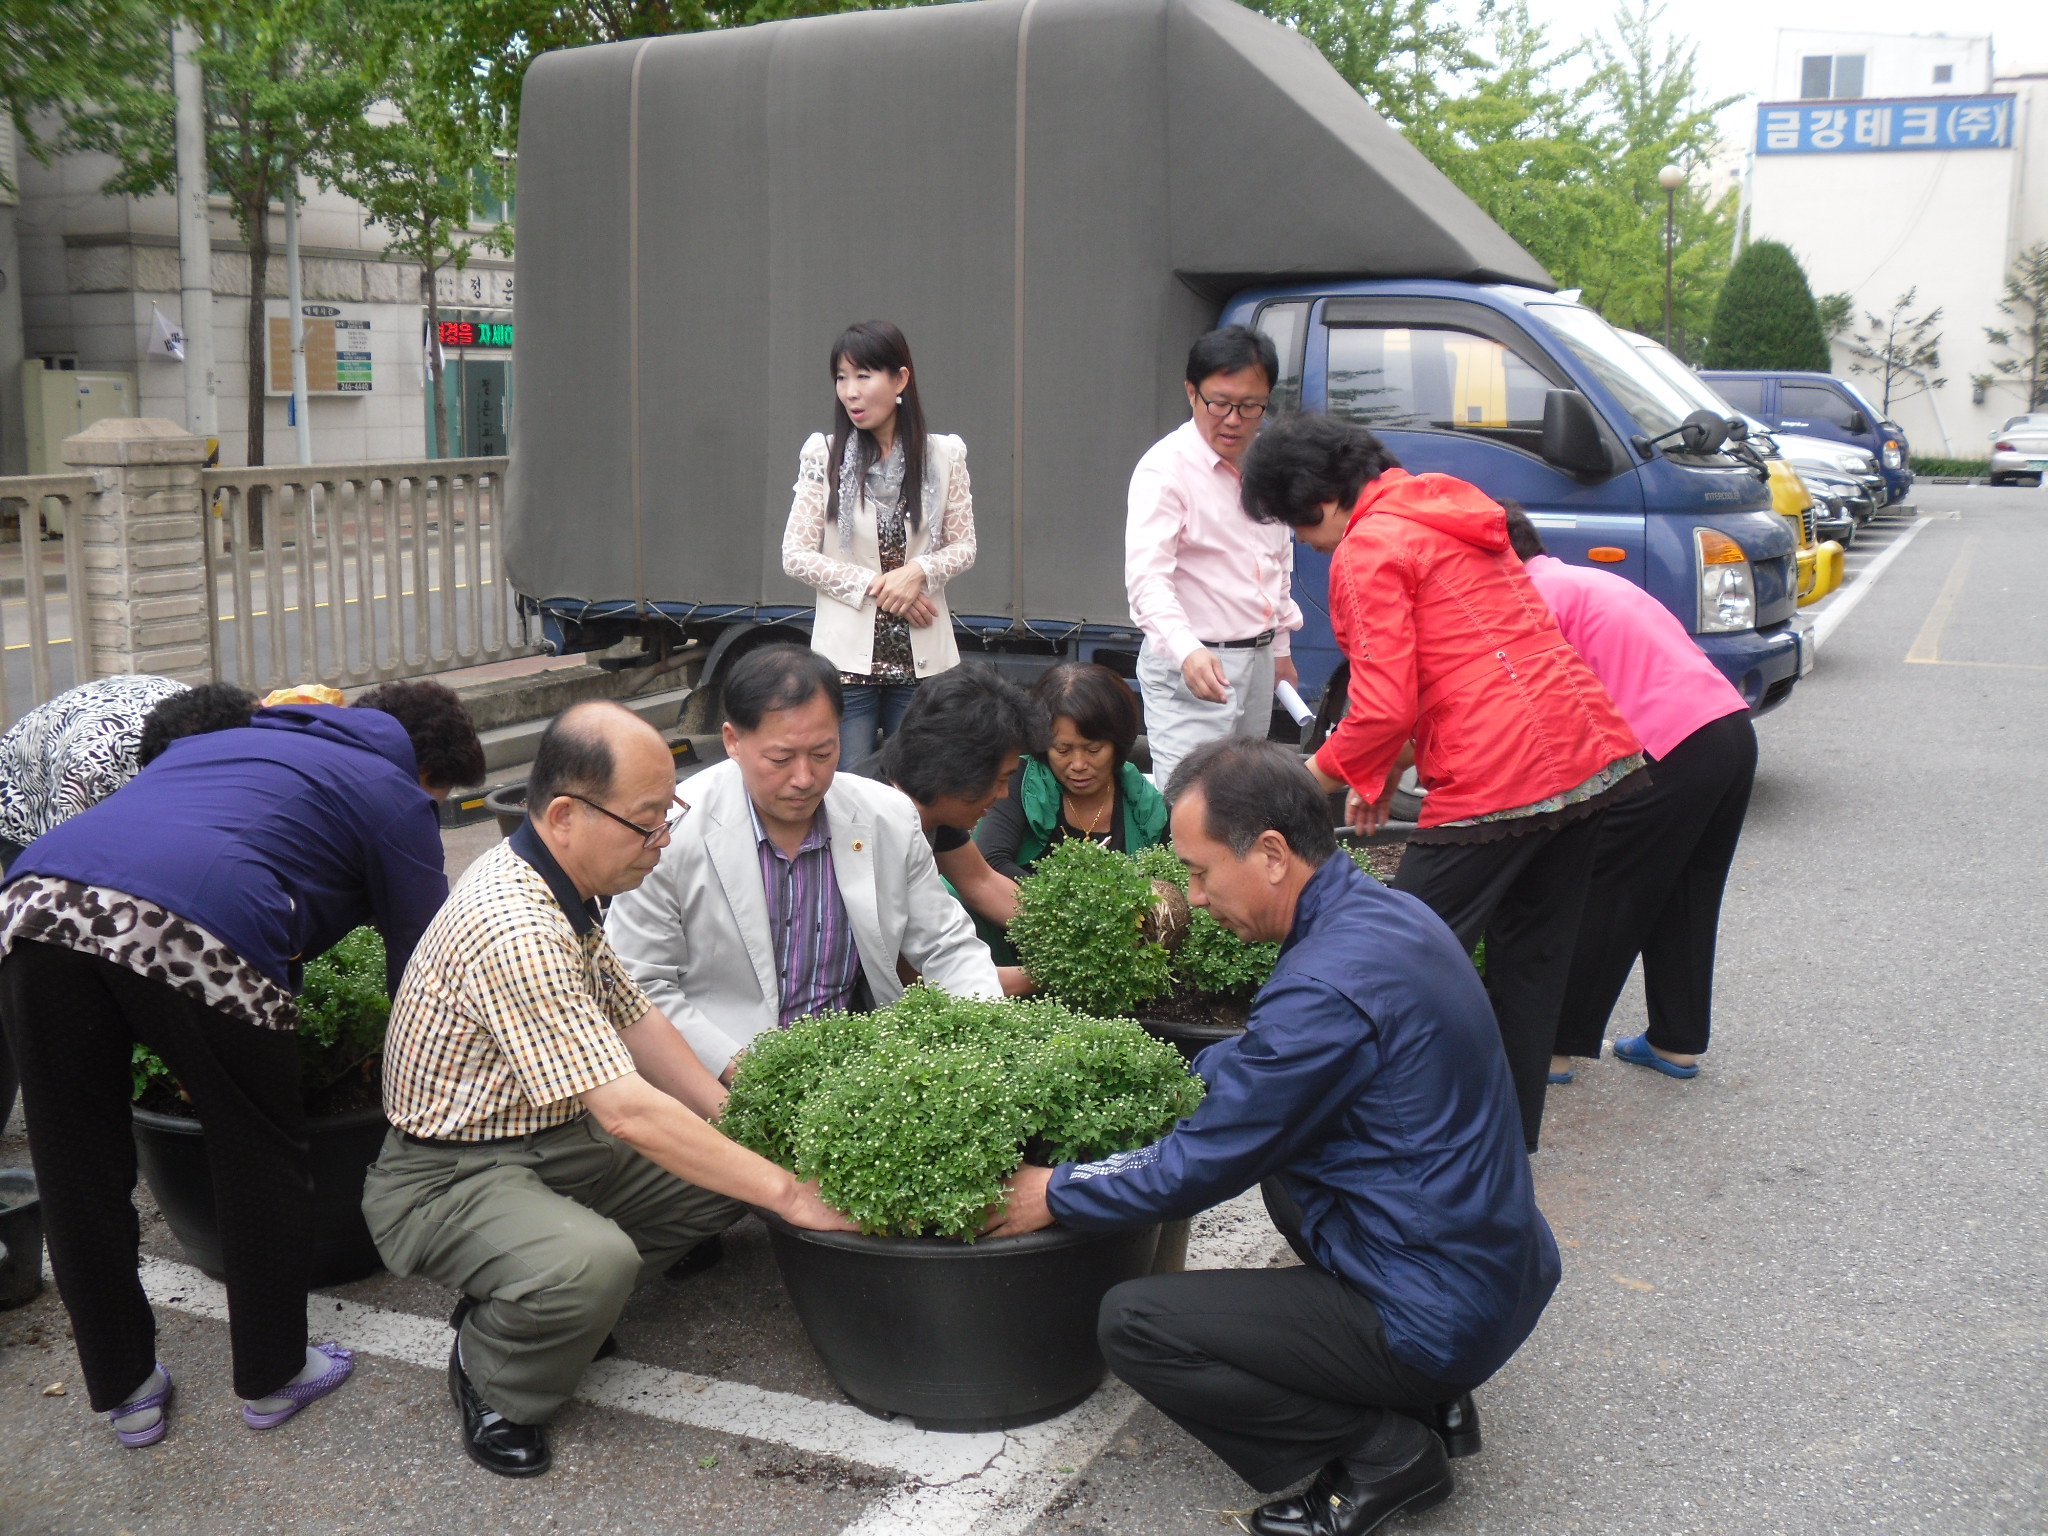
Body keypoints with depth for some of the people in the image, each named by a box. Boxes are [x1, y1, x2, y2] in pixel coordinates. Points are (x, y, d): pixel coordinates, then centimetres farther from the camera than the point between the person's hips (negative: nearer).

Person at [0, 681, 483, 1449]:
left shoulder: (233, 737, 40)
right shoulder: (395, 797, 22)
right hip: (196, 931, -6)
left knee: (79, 1176, 18)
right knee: (263, 1159, 16)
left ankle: (124, 1391, 34)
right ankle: (271, 1378, 32)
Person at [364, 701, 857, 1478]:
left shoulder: (560, 888, 2)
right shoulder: (514, 932, -31)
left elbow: (633, 1018, 11)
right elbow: (628, 1111, -32)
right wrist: (787, 1193, -26)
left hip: (548, 1138, 10)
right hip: (448, 1175, -10)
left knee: (722, 1166, 1)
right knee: (594, 1262, -35)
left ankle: (549, 1301, 10)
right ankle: (489, 1370, -3)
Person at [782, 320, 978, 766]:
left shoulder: (944, 455, 2)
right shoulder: (824, 456, -1)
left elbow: (964, 548, 7)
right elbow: (795, 556, -3)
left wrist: (919, 571, -14)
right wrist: (874, 587, -11)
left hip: (923, 658, 1)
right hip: (847, 655, -1)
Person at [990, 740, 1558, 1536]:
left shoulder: (1328, 989, -27)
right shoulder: (1383, 910, 2)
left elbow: (1200, 1167, -16)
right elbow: (1251, 1063, 17)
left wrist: (1056, 1194, -3)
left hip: (1444, 1315, -9)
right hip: (1503, 1267, 9)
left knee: (1130, 1322, -9)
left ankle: (1384, 1451, -1)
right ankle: (1428, 1398, 20)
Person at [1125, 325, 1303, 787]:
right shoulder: (1166, 467, -14)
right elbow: (1147, 575, -26)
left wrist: (1280, 647, 26)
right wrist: (1187, 650, -42)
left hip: (1258, 659, 8)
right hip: (1190, 664, -8)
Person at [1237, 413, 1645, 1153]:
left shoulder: (1367, 552, -8)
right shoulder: (1448, 519, 21)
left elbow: (1386, 707, -14)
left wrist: (1319, 774, 3)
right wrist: (1387, 771, 25)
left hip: (1500, 779, -10)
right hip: (1592, 756, 10)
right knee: (1531, 955, 18)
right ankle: (1512, 1133, 28)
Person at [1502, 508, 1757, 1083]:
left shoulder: (1536, 595, -4)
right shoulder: (1588, 579, 25)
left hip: (1670, 751, -9)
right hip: (1733, 730, 9)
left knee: (1602, 904, 2)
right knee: (1684, 900, 20)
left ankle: (1555, 1047, 11)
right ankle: (1675, 1042, 29)